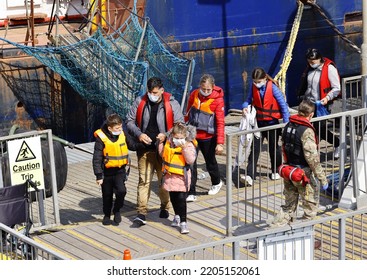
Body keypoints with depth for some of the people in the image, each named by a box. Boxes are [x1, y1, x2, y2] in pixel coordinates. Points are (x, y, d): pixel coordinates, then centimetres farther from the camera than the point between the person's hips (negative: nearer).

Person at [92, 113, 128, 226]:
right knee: (107, 195, 12)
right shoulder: (101, 138, -15)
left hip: (119, 171, 2)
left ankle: (117, 210, 7)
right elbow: (97, 158, -12)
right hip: (107, 172, -2)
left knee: (121, 191, -17)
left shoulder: (122, 135, -2)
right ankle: (107, 215, 32)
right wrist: (99, 175, -13)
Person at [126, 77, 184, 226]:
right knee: (144, 180, -4)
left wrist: (166, 135, -17)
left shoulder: (171, 103, -4)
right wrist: (139, 134, -12)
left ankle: (165, 207, 31)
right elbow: (130, 121, 6)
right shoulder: (140, 102, 1)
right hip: (145, 149, 1)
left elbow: (180, 124, -1)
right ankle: (142, 213, -4)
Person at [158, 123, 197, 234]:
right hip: (170, 175, 5)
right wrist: (160, 142, 6)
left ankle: (183, 222, -2)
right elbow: (162, 154, 17)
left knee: (181, 199, -8)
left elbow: (191, 160, -22)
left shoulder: (189, 146, -11)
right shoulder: (168, 143, 3)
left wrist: (184, 148, -30)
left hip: (182, 176, -5)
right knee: (173, 197, 18)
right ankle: (177, 216, 40)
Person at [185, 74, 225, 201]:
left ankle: (216, 183, 43)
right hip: (192, 134, 3)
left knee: (210, 161, 15)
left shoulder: (218, 99, -16)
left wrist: (220, 143, -20)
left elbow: (220, 122, -17)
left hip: (208, 136, -3)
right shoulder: (194, 94, -3)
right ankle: (191, 192, 0)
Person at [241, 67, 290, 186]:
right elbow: (248, 100, 9)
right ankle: (249, 175, -11)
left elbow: (283, 104, -12)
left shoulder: (272, 88, -16)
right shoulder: (253, 87, -4)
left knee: (274, 147, 14)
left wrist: (286, 123, -14)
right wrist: (245, 107, -15)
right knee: (255, 148, -5)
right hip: (258, 122, 3)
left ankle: (276, 171, 35)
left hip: (272, 122, -3)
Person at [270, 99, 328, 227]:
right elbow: (312, 157, -22)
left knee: (288, 206, 17)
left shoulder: (288, 126, 3)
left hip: (288, 169, 7)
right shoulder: (307, 131, -20)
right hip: (303, 172, -7)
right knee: (311, 206, 10)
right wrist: (322, 178, -17)